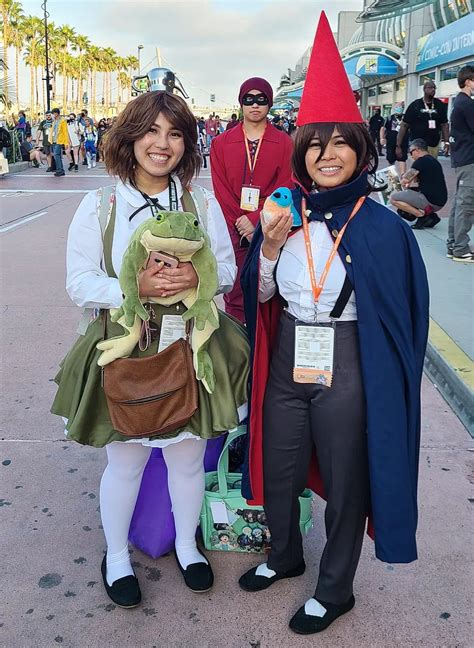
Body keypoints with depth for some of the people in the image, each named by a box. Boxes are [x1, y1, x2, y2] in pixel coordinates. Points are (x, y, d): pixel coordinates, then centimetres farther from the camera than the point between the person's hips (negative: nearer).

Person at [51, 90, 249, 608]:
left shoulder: (203, 202, 2)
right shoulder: (98, 206, -5)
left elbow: (227, 269, 6)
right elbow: (80, 284, -6)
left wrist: (198, 278, -17)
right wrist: (135, 287, -24)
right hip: (125, 351, -2)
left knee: (188, 458, 16)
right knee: (124, 464, 12)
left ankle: (186, 543, 43)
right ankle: (116, 555, 38)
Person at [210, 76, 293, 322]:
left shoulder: (285, 143, 4)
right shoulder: (221, 143, 7)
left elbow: (286, 189, -3)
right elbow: (221, 191, 2)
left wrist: (257, 219, -14)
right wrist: (241, 227, -8)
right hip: (234, 233, 1)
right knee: (235, 295, 3)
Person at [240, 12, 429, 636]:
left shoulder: (382, 226, -11)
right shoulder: (285, 211, 0)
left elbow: (401, 315, -8)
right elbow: (261, 297, 5)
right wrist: (269, 249, -12)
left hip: (348, 368, -4)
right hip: (286, 361, 4)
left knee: (344, 482, 12)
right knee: (279, 469, 20)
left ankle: (335, 589, 36)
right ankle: (284, 555, 48)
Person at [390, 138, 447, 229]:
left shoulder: (421, 161, -11)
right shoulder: (433, 161, 18)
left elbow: (406, 180, -12)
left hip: (431, 201, -9)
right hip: (440, 202, 9)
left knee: (393, 198, -5)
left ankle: (422, 215, -11)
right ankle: (430, 215, 11)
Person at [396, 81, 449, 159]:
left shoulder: (439, 105, 10)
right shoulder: (415, 105, 0)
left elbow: (444, 124, 13)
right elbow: (404, 126, 0)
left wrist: (446, 142, 0)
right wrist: (398, 146, -6)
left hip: (434, 145, 4)